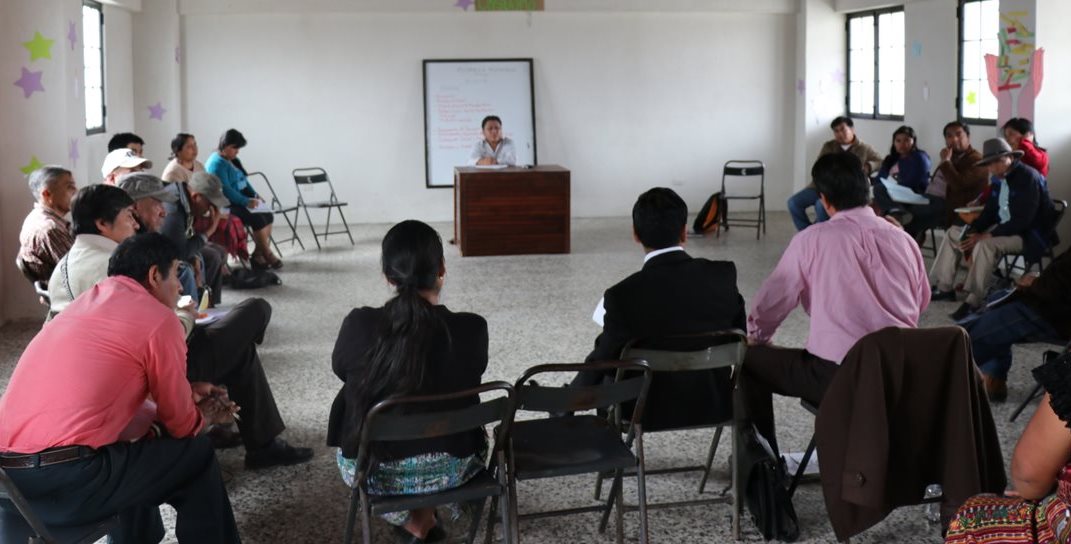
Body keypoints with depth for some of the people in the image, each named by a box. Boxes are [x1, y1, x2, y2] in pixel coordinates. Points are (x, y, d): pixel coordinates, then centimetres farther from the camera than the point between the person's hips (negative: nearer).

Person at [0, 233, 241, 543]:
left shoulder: (88, 302, 19)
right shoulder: (158, 319, -3)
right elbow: (181, 424, 5)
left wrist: (187, 391, 30)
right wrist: (204, 416, 27)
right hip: (64, 483, -8)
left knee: (137, 446, 33)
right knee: (197, 456, 9)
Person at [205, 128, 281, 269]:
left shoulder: (232, 160, 15)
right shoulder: (216, 163, -15)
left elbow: (243, 180, 23)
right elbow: (225, 190, -23)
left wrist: (254, 195, 7)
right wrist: (246, 202, -28)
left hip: (239, 201, 10)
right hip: (227, 205, -9)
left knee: (268, 215, -10)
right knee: (257, 218, -26)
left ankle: (259, 254, -10)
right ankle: (267, 255, -15)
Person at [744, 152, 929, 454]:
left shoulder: (812, 239, -5)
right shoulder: (904, 240, 5)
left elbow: (772, 301, 4)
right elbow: (921, 302, 20)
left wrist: (756, 337, 24)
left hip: (837, 376, -5)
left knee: (749, 359, 16)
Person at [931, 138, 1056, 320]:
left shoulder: (1028, 177, -21)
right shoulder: (999, 178, 6)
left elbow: (1022, 221, -27)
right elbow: (990, 211, 12)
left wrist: (987, 235, -26)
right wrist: (972, 231, -8)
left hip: (1028, 234, -10)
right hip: (1003, 227, 10)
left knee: (986, 244, -36)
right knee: (953, 233, 9)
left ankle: (974, 300, -33)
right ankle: (944, 288, 6)